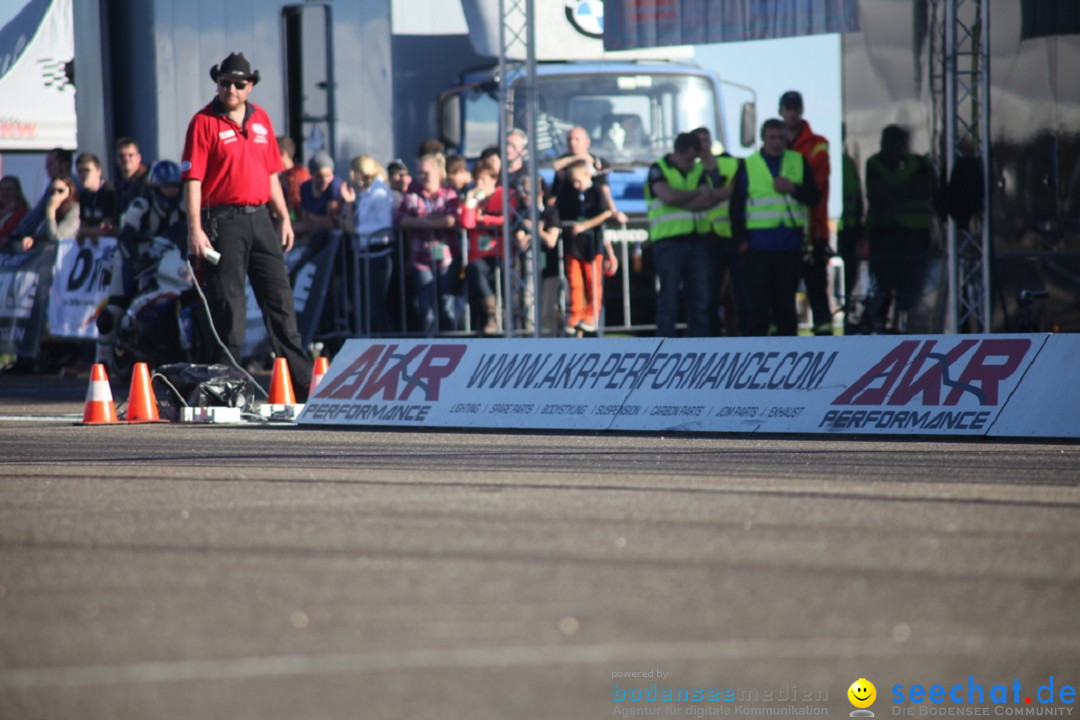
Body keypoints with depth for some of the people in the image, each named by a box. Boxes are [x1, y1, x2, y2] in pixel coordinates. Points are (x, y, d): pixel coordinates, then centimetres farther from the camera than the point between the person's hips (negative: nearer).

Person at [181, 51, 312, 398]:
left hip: (260, 219, 6)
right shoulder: (204, 122, -5)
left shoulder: (261, 119, 13)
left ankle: (304, 382, 9)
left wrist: (284, 217, 13)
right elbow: (193, 179, -9)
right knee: (227, 306, -3)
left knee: (280, 299, 6)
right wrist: (195, 229, -17)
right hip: (223, 221, -6)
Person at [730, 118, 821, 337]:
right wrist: (742, 237, -4)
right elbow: (736, 206, 4)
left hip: (791, 243, 2)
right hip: (759, 243, -2)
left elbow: (814, 197, 7)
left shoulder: (799, 162, 10)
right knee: (758, 301, -4)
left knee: (785, 302, 8)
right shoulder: (748, 167, 5)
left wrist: (793, 188, -12)